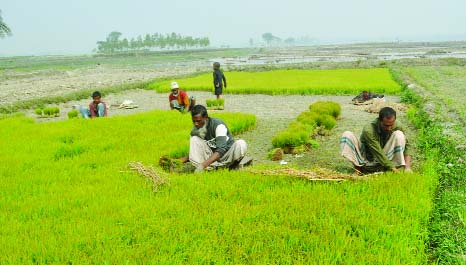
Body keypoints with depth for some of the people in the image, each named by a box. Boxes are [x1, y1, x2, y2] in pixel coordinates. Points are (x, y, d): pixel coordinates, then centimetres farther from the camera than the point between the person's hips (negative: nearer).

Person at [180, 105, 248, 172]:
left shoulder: (218, 125, -22)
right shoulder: (195, 130, -5)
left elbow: (221, 150, -33)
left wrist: (204, 164, -44)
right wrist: (186, 158, -13)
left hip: (226, 155, -4)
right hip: (211, 157, 5)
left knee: (241, 144, -34)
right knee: (194, 139, -17)